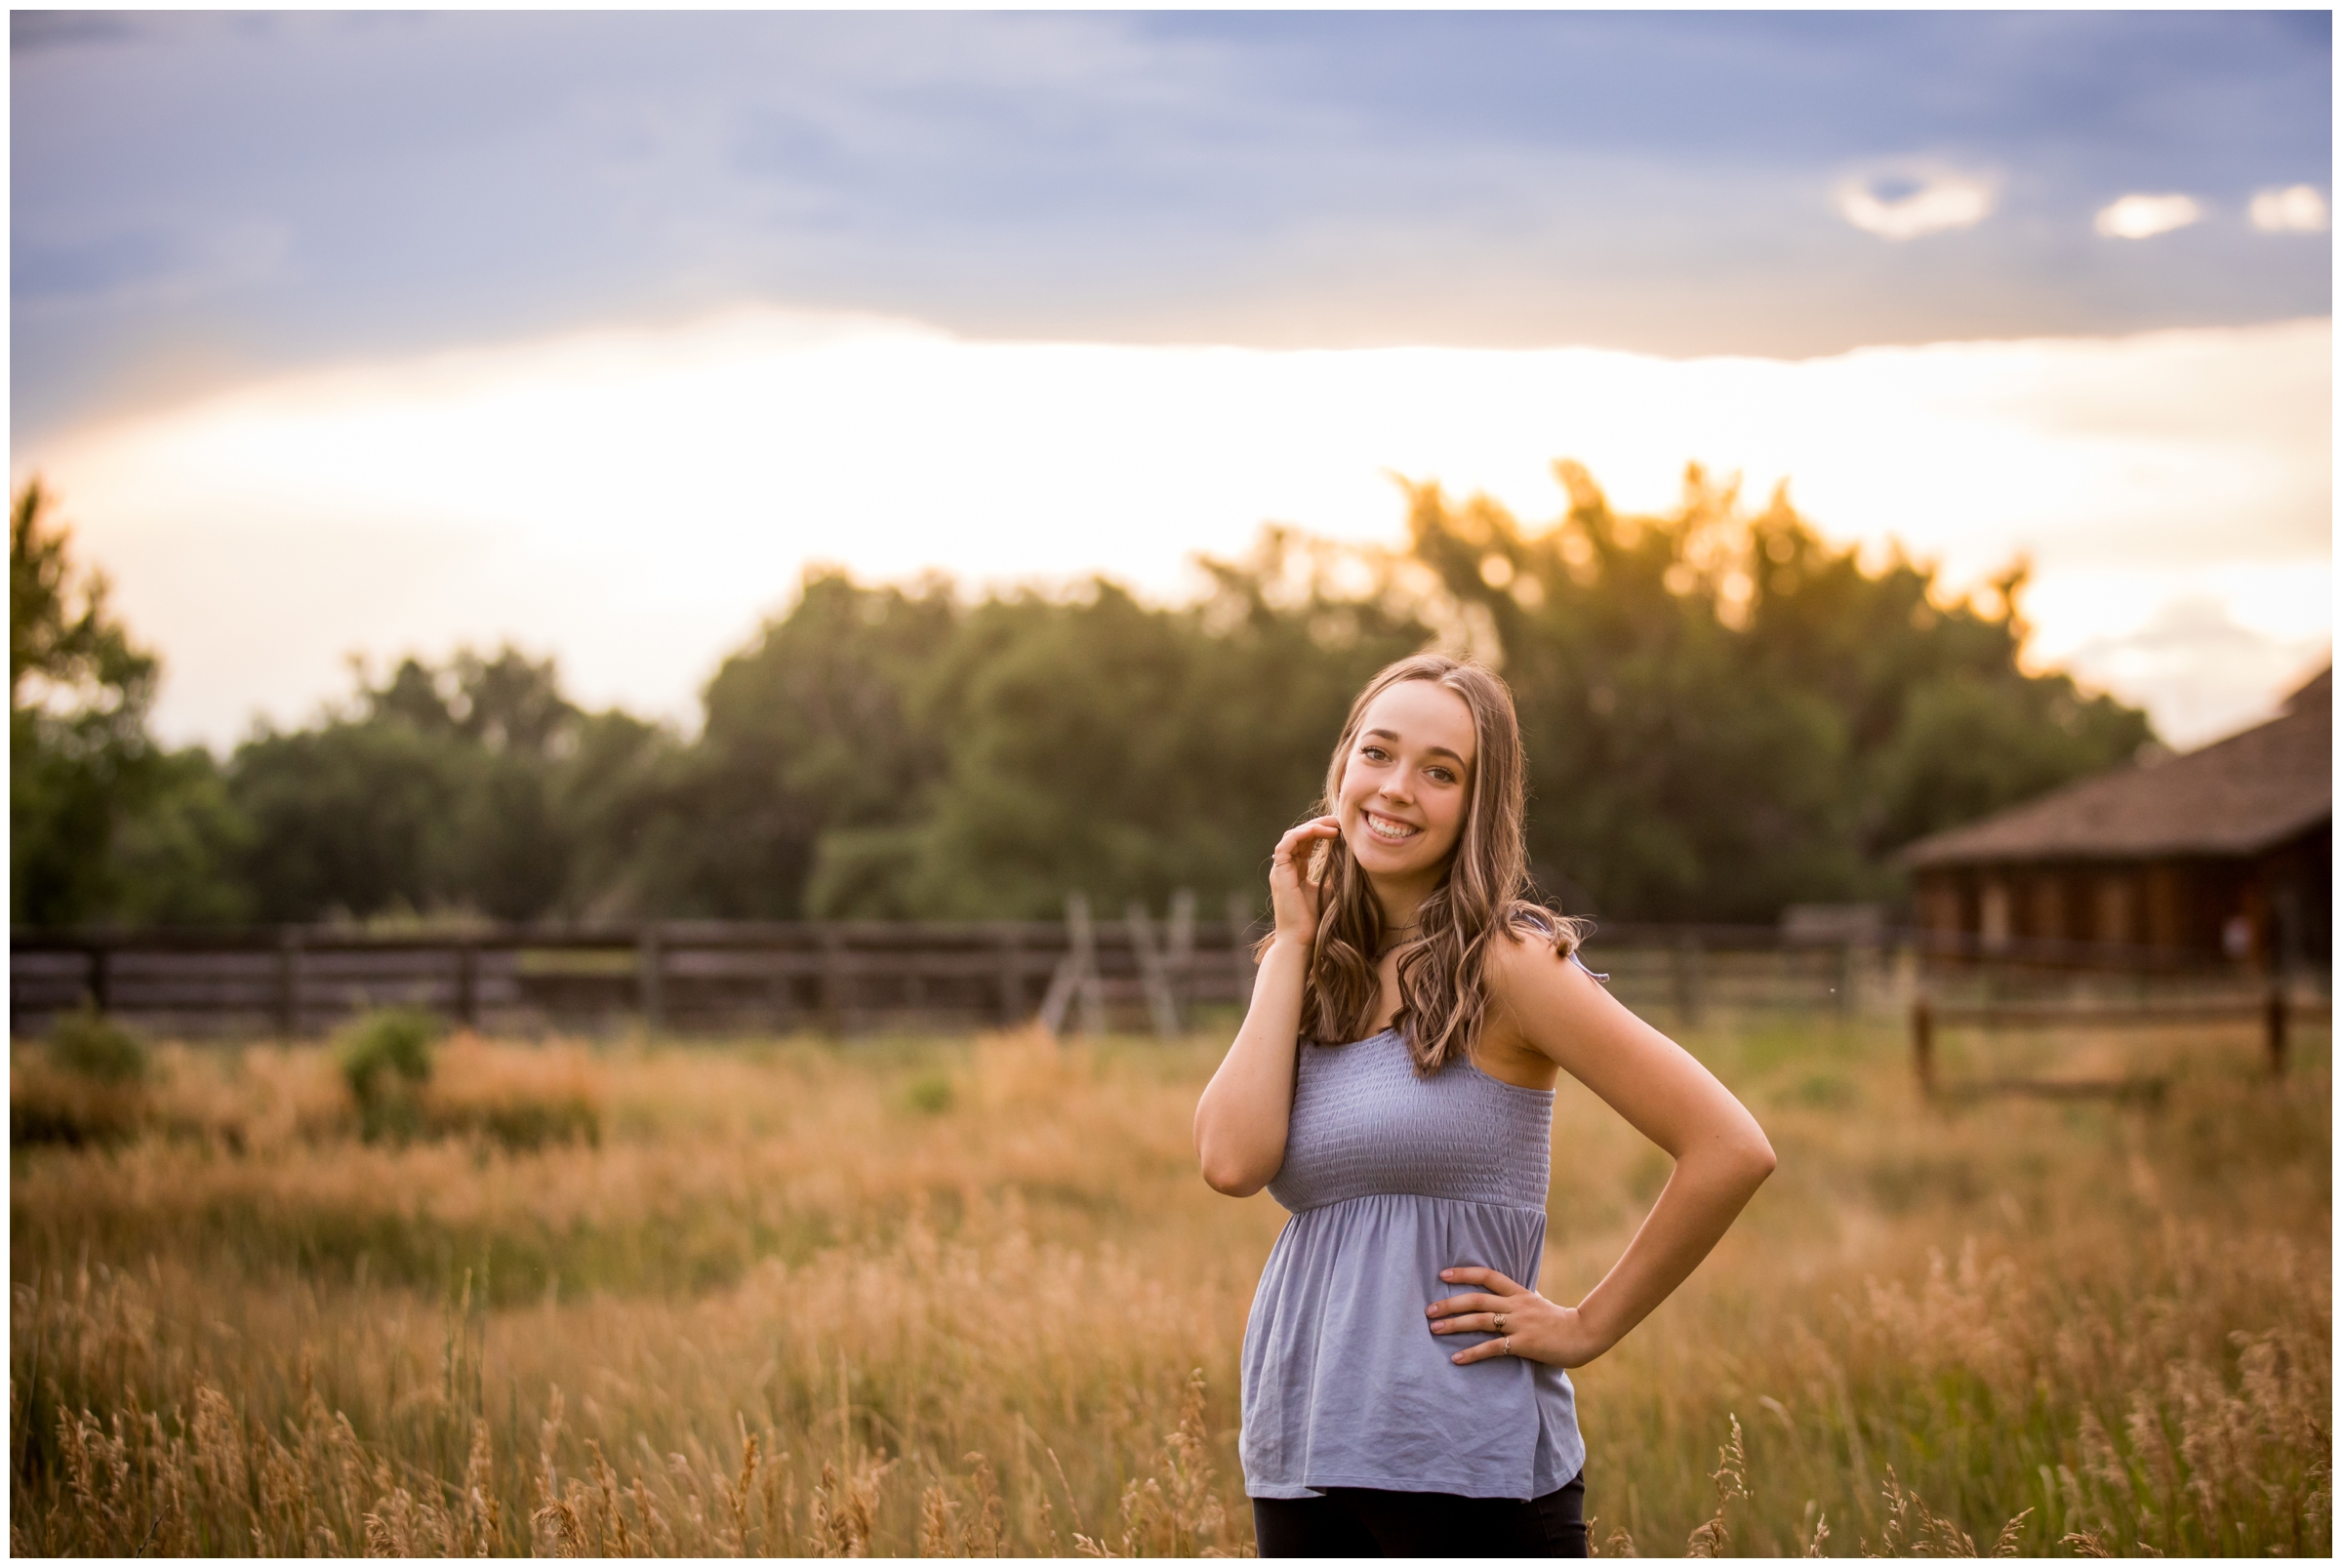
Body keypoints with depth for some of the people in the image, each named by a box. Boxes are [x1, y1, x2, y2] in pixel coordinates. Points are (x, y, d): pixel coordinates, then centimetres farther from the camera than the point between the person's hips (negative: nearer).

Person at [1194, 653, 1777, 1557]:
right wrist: (1294, 942, -3)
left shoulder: (1504, 964, -8)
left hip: (1470, 1459, -6)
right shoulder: (1306, 973, 9)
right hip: (1301, 1459, 6)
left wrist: (1587, 1326, -7)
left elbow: (1730, 1150, -14)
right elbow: (1233, 1160, -9)